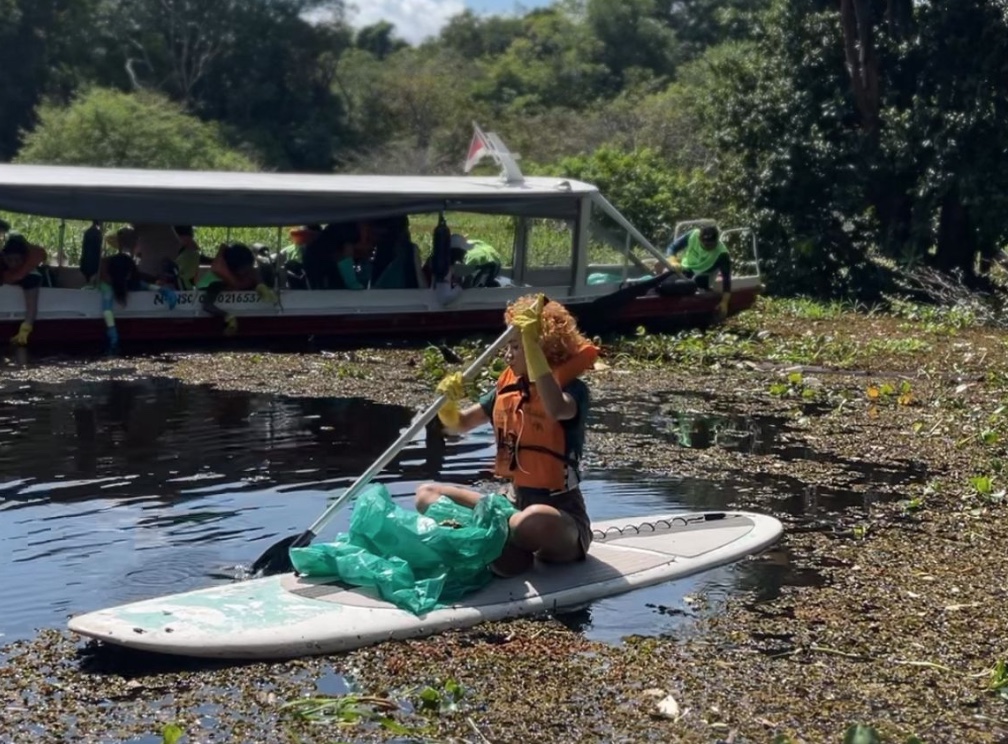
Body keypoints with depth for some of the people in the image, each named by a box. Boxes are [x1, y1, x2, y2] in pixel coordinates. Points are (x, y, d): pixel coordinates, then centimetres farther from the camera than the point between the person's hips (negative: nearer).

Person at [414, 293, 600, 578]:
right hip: (512, 502, 8)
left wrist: (530, 342, -38)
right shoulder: (508, 386, 6)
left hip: (561, 515, -8)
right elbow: (458, 424, 12)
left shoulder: (572, 388, -13)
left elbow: (557, 409, -39)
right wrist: (448, 401, -12)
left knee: (536, 519, -43)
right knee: (427, 494, 1)